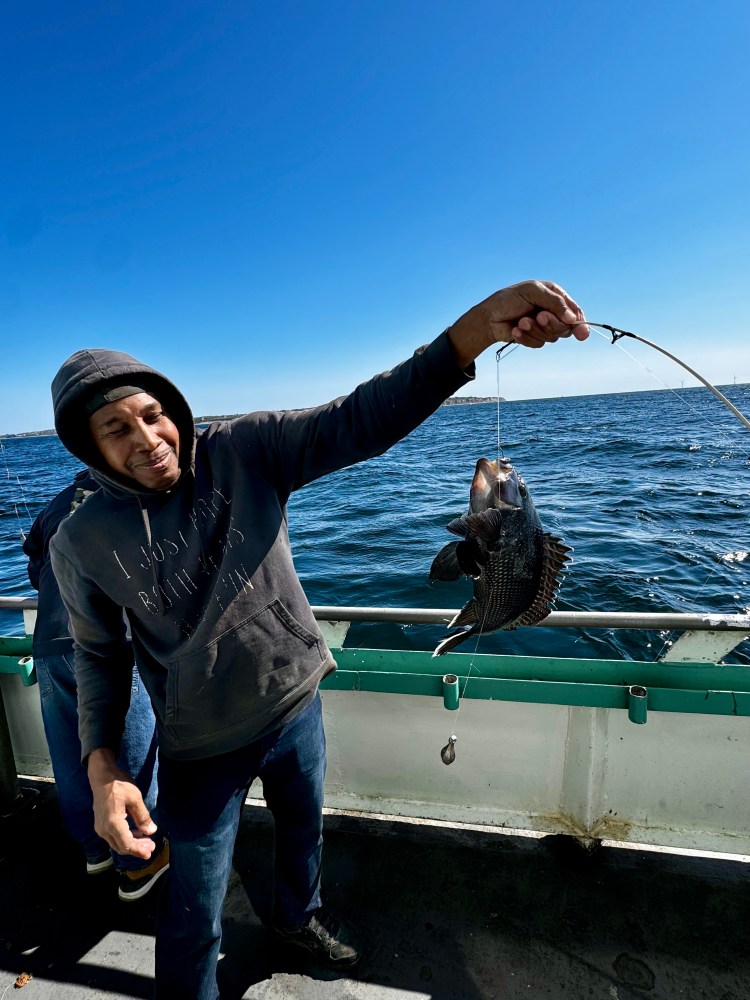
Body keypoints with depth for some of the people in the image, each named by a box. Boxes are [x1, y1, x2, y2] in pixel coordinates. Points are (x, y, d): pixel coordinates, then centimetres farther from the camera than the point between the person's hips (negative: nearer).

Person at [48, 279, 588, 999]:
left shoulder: (246, 450, -18)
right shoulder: (82, 543, -15)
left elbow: (360, 420, -30)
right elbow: (100, 655, -2)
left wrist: (477, 328, -41)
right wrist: (103, 768, -15)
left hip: (296, 708, 3)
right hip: (201, 749, -2)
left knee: (303, 832, 31)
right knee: (196, 906, 18)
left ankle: (299, 917, 65)